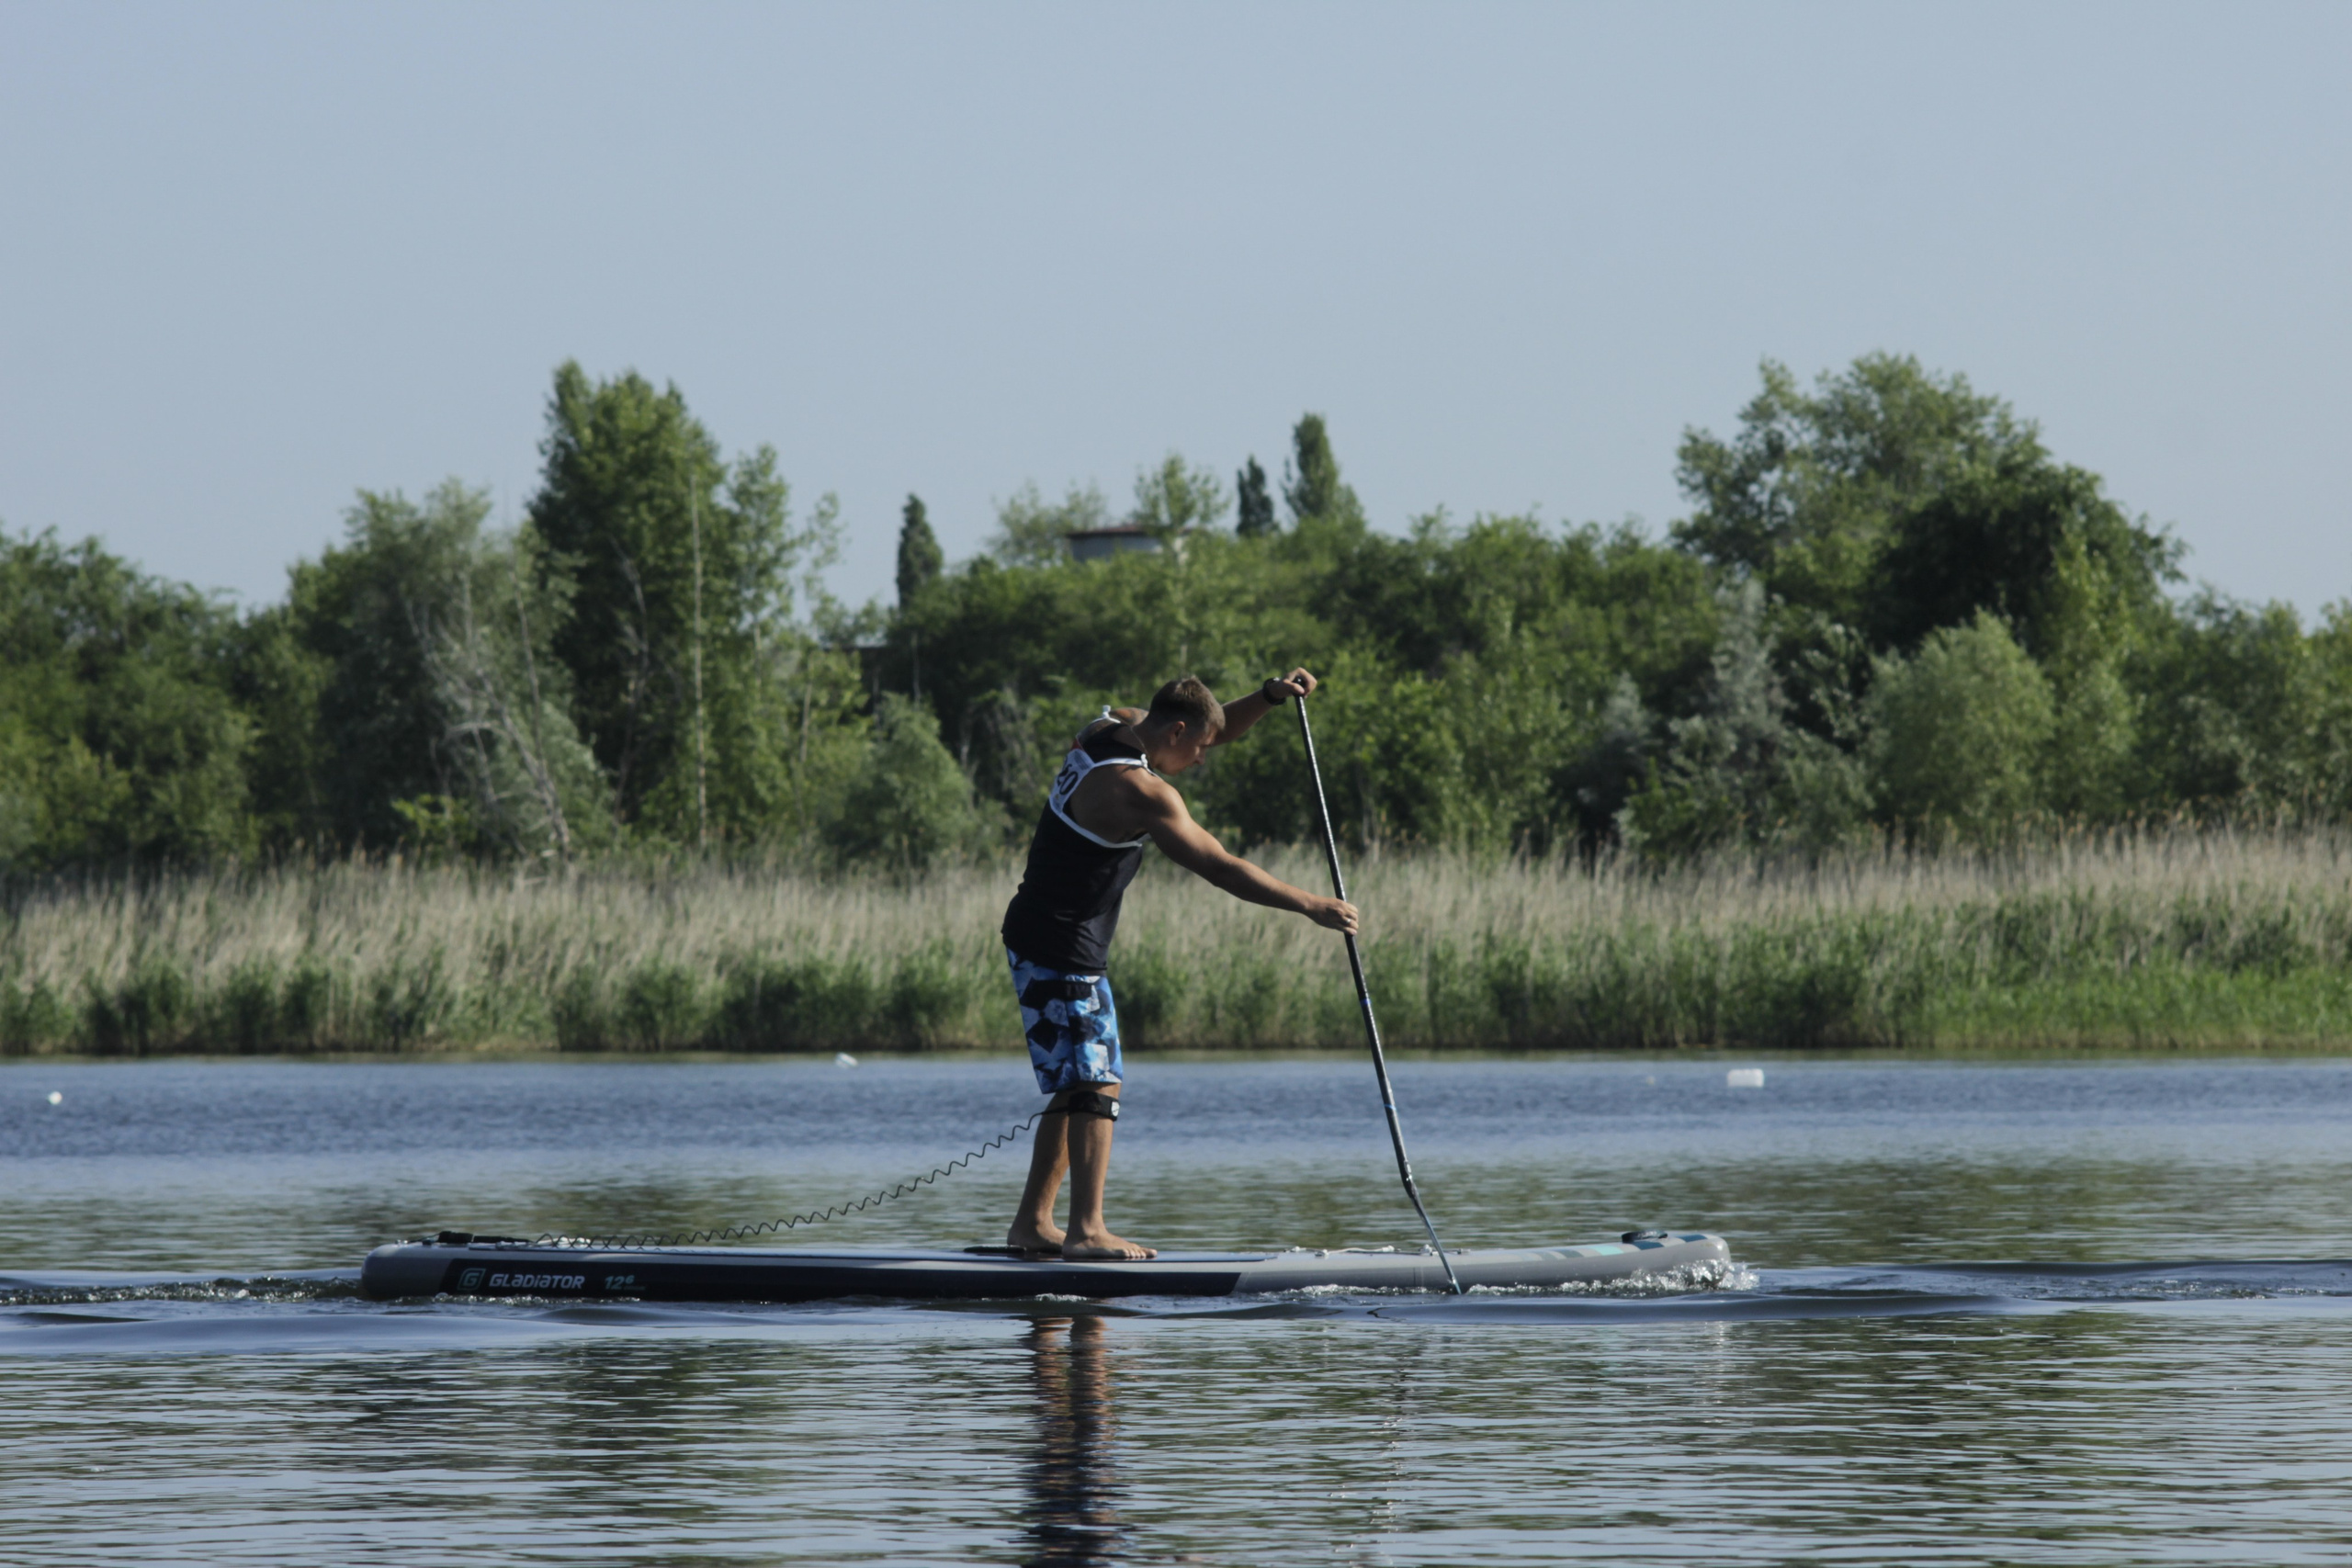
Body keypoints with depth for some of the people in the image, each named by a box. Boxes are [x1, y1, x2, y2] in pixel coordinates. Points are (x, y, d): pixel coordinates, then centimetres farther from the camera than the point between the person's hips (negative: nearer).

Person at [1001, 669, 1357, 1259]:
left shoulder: (1112, 725, 7)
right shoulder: (1139, 790, -21)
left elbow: (1215, 729, 20)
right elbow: (1222, 869, -21)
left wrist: (1270, 697, 4)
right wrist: (1310, 906, -15)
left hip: (1039, 939, 10)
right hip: (1061, 950, -10)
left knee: (1078, 1085, 14)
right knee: (1095, 1084, -14)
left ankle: (1033, 1223, 15)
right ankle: (1086, 1229, -21)